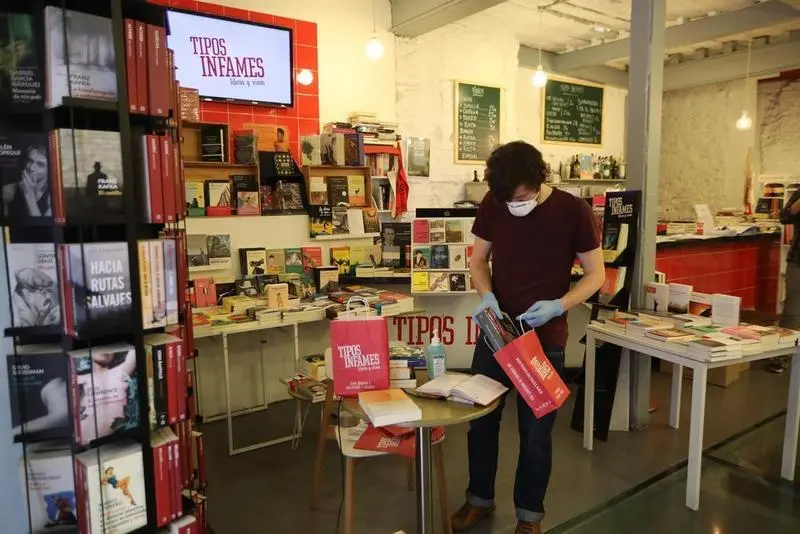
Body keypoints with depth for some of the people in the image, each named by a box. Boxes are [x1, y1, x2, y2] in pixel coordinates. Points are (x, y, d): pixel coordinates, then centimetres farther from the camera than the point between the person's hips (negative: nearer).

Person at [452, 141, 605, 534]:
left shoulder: (573, 211, -13)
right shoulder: (492, 204, -5)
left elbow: (596, 274, -6)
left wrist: (558, 305, -23)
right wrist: (486, 295, -15)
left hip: (545, 339, -3)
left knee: (535, 431, 10)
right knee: (480, 420, 14)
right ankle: (479, 498, 36)